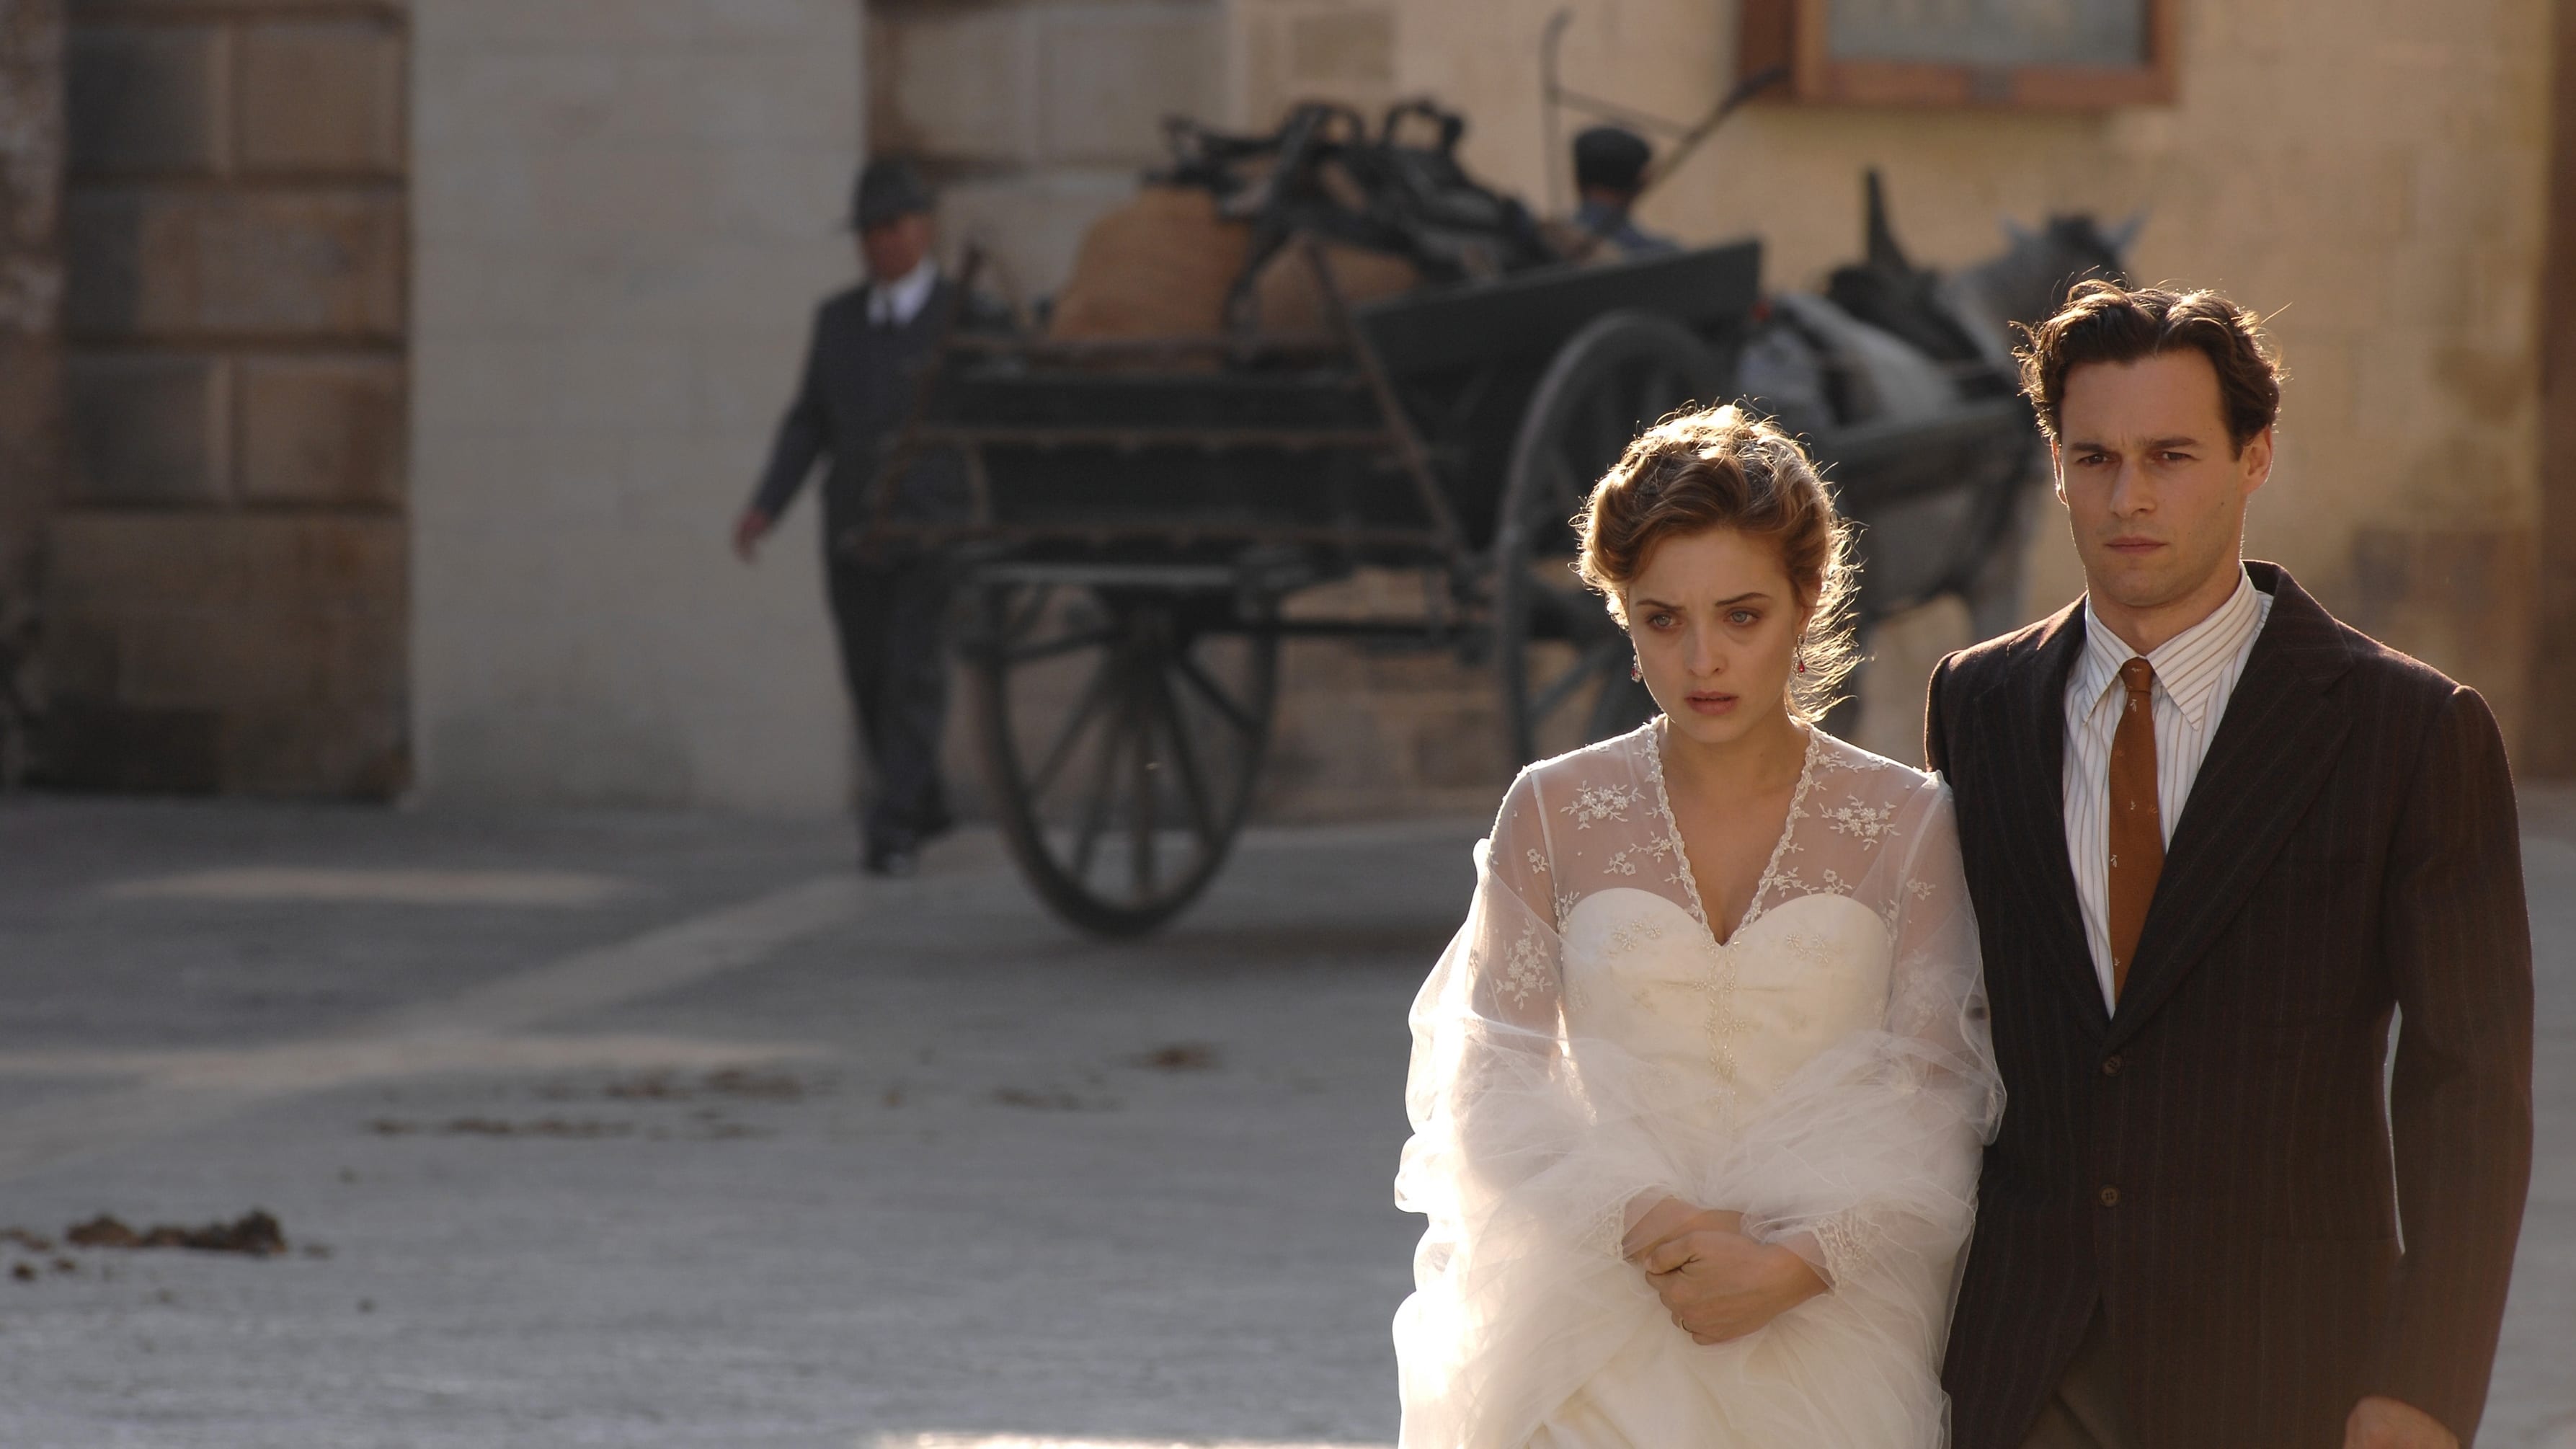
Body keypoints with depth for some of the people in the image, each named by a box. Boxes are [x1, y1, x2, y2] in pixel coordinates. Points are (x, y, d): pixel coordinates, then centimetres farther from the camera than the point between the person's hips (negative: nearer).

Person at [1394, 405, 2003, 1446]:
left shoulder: (1908, 826, 1)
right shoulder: (1554, 814, 3)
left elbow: (1937, 1099, -3)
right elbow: (1492, 1080, 2)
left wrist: (1793, 1264, -17)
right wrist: (1635, 1217, -15)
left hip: (1829, 1342, 0)